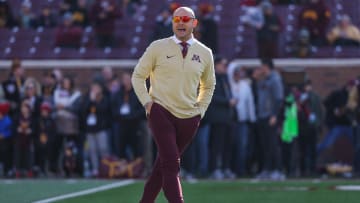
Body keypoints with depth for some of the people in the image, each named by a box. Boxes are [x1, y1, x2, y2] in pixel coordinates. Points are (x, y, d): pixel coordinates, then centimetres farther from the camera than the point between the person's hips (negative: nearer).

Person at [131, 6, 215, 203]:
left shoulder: (205, 53, 8)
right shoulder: (158, 48, 0)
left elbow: (208, 86, 24)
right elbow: (138, 76, 8)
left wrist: (200, 110, 12)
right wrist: (147, 103, -3)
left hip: (189, 119, 3)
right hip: (161, 113, -3)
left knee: (163, 165, 6)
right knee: (171, 165, -15)